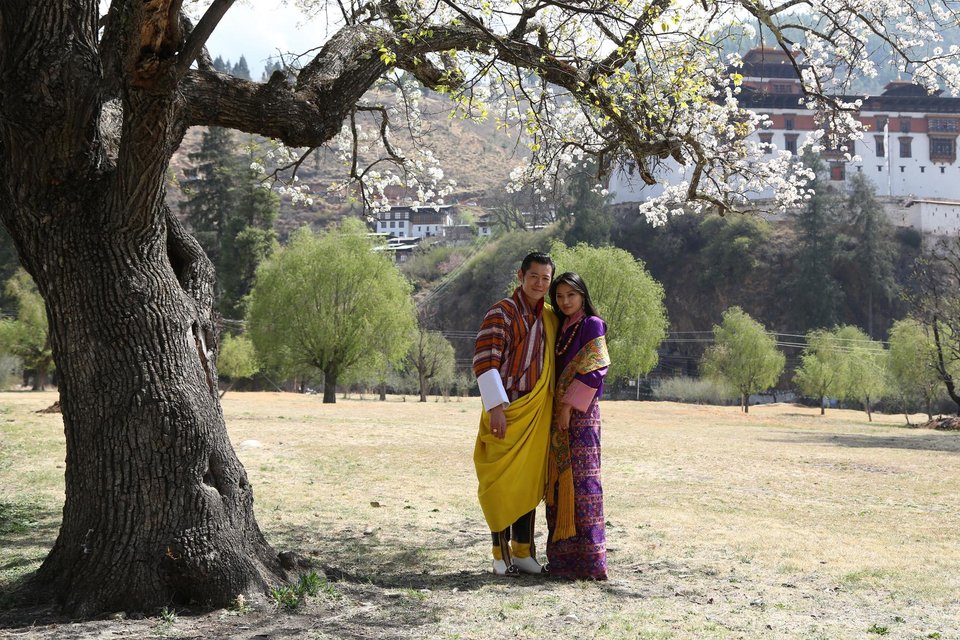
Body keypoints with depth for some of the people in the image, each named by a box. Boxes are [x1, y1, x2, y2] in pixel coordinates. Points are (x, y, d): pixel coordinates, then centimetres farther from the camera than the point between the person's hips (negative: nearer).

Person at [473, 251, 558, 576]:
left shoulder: (550, 318, 13)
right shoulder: (502, 313, -7)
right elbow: (484, 360, -14)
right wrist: (495, 406, -21)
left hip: (538, 415, 6)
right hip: (507, 412, -6)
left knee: (531, 482, 10)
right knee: (503, 482, -2)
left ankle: (523, 550, 19)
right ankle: (501, 553, 6)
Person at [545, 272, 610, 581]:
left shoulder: (592, 325, -5)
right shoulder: (561, 328, 17)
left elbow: (592, 370, -13)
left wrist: (568, 407, -16)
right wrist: (557, 410, 10)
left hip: (580, 414, -8)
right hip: (558, 414, 8)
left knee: (581, 479, -10)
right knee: (559, 481, 7)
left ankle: (589, 560, -8)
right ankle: (563, 555, 11)